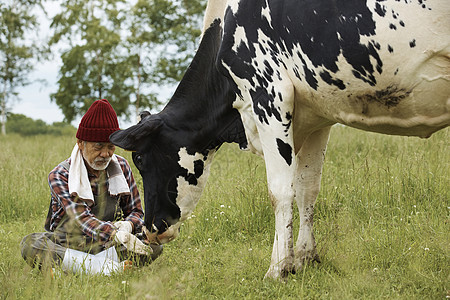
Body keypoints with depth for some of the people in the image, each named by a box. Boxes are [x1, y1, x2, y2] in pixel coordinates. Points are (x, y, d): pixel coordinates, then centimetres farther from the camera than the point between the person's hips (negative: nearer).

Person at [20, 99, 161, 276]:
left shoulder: (121, 167, 5)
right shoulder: (59, 176, -10)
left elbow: (136, 212, 9)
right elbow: (82, 218, -24)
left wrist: (127, 225, -18)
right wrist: (118, 235, -43)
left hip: (108, 246, 3)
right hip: (68, 245, -3)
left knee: (155, 243, -22)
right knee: (29, 244, -34)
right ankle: (96, 266, -46)